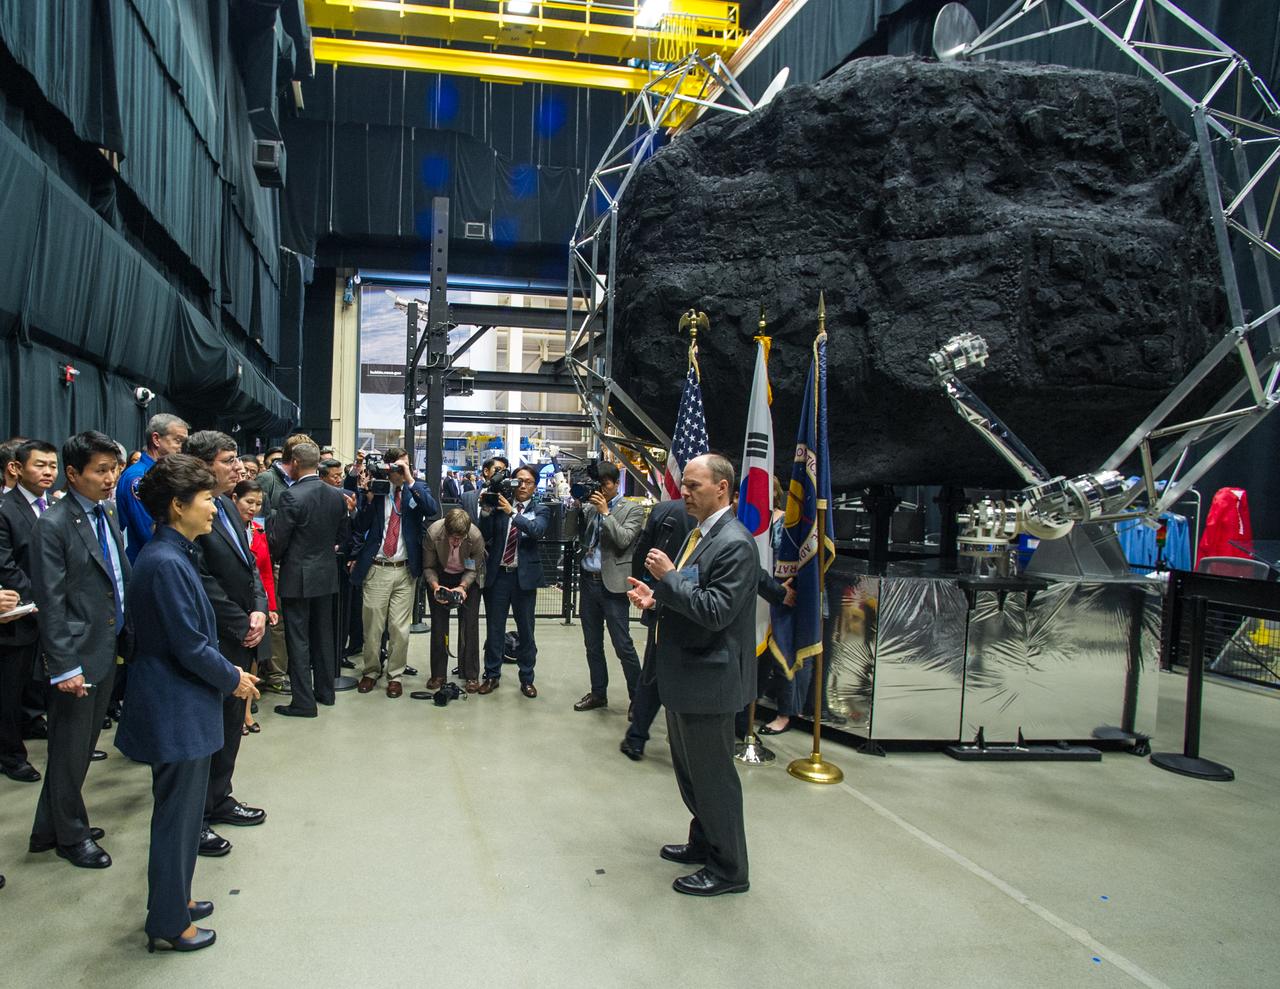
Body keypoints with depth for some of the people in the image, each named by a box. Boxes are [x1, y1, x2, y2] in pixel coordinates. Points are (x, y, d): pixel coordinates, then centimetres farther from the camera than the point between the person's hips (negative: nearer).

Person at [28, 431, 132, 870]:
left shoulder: (107, 516, 9)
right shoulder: (54, 526, -14)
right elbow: (51, 603, -16)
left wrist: (127, 637, 10)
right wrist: (64, 666, -17)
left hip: (108, 650, 7)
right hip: (77, 656, -7)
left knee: (83, 744, 17)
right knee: (71, 747, 8)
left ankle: (51, 828, 33)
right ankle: (71, 834, 25)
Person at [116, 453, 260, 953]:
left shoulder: (174, 555, 8)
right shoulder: (166, 563, -23)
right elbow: (190, 646, -22)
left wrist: (229, 674, 10)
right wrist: (233, 679, -9)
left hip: (180, 704, 10)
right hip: (176, 709, -10)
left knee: (182, 810, 22)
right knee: (177, 814, 5)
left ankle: (174, 897, 38)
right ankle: (168, 921, 21)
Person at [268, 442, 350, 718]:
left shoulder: (292, 497, -18)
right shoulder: (337, 496, 0)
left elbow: (277, 541, -15)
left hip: (297, 577, -6)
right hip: (326, 574, 6)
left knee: (298, 639, 1)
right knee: (323, 635, 16)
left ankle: (303, 702, 5)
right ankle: (325, 692, 26)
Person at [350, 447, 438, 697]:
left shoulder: (417, 487, 3)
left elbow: (433, 510, -16)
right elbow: (360, 526, -1)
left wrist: (410, 481, -19)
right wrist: (368, 497, -15)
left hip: (405, 570, 0)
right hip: (376, 569, 0)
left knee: (400, 629, 4)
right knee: (372, 627, 7)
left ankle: (395, 675, 18)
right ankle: (370, 672, 25)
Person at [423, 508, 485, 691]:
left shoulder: (476, 537, -32)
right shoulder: (433, 533, -31)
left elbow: (474, 569, -14)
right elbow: (428, 567, -15)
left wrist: (462, 586, -30)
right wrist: (435, 586, -32)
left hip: (467, 578, -1)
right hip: (440, 576, 1)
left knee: (469, 625, -5)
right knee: (438, 625, 1)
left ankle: (471, 675, 4)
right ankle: (438, 674, 11)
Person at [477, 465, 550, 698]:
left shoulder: (541, 510, 2)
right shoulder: (500, 505, 4)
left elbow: (537, 530, -18)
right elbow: (486, 536, -2)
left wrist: (512, 512, -26)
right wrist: (486, 510, -15)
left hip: (524, 575, -1)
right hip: (497, 574, 1)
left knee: (526, 631, 7)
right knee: (494, 629, 9)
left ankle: (527, 679, 19)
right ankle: (492, 675, 23)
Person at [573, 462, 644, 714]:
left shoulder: (633, 510, -1)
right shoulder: (589, 507, 11)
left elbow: (623, 540, -14)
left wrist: (605, 512, -15)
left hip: (612, 585, -5)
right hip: (588, 582, 5)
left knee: (623, 645, -4)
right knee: (592, 644, 14)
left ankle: (637, 697, 8)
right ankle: (598, 693, 26)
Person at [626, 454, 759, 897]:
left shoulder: (735, 544, -21)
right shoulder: (699, 535, 11)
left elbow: (715, 611, -26)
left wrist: (668, 577, -23)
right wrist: (657, 597, 1)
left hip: (709, 678, -10)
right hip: (684, 673, 10)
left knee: (713, 775, 3)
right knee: (689, 769, 23)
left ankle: (728, 868, 19)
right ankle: (703, 842, 41)